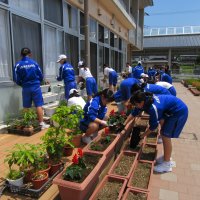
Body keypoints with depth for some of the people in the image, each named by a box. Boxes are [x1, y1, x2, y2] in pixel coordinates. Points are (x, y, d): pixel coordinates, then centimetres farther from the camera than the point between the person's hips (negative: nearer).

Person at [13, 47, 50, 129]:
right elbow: (41, 76, 2)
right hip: (36, 87, -1)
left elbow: (16, 79, -1)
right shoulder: (34, 63, -2)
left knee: (26, 107, 11)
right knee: (39, 105, 3)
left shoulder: (18, 65, -3)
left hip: (26, 88, 1)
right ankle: (41, 123, 4)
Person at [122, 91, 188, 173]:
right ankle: (167, 157, 29)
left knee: (166, 136, -6)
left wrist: (142, 136, -6)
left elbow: (153, 126, -21)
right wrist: (124, 127, 4)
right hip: (170, 111, 9)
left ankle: (167, 164, 8)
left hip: (179, 111, -9)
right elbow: (133, 114, 2)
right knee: (163, 134, 13)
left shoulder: (153, 107, -34)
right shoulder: (145, 101, -9)